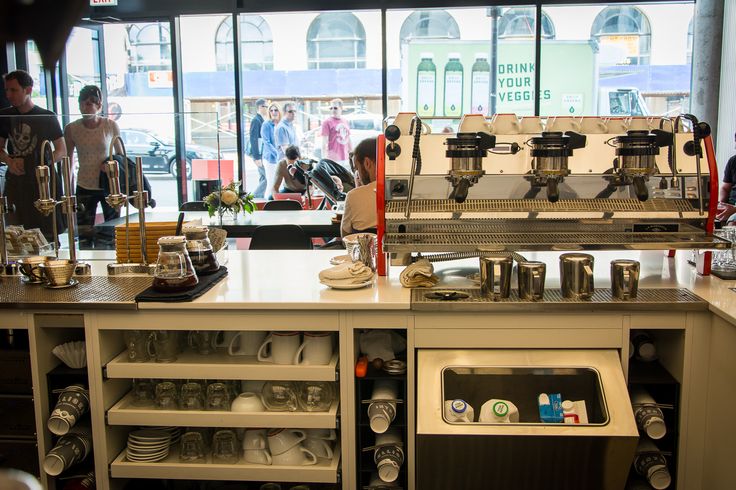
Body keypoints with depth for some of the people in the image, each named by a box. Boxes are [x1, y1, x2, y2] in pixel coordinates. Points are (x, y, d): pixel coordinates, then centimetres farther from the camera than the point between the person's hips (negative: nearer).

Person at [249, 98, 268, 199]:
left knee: (263, 178, 12)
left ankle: (259, 198, 17)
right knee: (267, 177, -11)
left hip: (264, 154, 9)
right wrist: (257, 158, -21)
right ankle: (254, 197, -3)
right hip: (259, 154, -9)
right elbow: (253, 139, -18)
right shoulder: (256, 120, -13)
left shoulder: (262, 120, 16)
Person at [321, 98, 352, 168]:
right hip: (333, 159, -6)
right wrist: (324, 159, -14)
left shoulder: (345, 122, 15)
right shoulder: (327, 122, -3)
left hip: (345, 159, 7)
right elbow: (324, 142, -8)